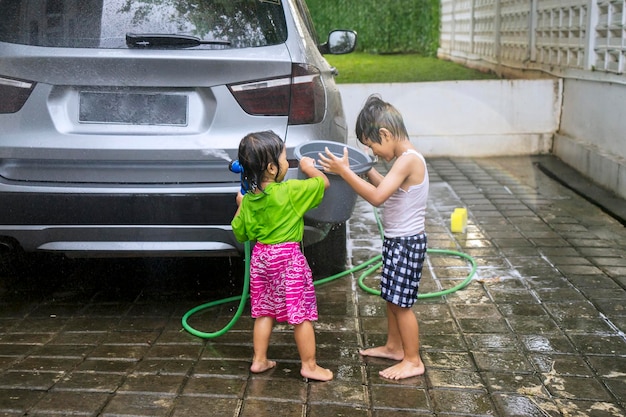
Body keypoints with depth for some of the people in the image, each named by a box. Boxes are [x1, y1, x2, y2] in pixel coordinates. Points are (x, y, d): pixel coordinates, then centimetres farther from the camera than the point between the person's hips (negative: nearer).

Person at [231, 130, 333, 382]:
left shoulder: (248, 199, -1)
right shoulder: (290, 191, -19)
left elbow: (240, 233, 7)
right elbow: (323, 183, -10)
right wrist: (309, 167, 8)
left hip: (260, 257, 6)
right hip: (288, 258, -6)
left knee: (264, 312, 18)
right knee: (301, 314, 5)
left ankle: (259, 360, 27)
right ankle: (309, 365, 14)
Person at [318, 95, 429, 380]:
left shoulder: (408, 160, -23)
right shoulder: (405, 159, 7)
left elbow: (377, 197, -30)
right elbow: (387, 189, 19)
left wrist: (344, 171, -28)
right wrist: (368, 171, 11)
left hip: (406, 242, -10)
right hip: (396, 240, 10)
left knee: (401, 302, 0)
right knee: (391, 297, 20)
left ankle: (413, 361, 12)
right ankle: (394, 346, 36)